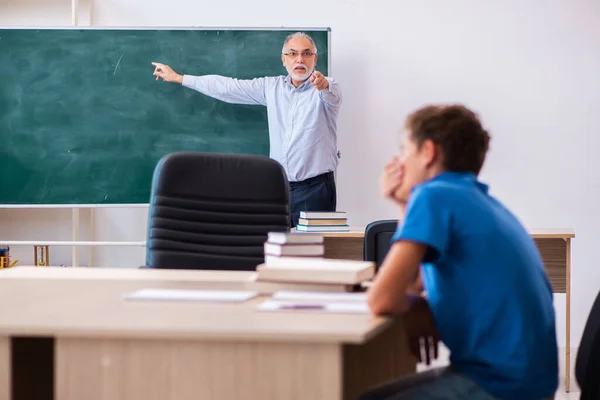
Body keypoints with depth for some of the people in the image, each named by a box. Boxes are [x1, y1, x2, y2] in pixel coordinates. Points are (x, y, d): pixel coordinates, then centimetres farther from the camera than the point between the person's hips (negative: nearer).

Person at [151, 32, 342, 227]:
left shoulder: (327, 87, -4)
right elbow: (228, 87, 16)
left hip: (314, 188, -4)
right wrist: (177, 77, 20)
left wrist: (322, 84, -53)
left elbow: (331, 94, -28)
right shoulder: (272, 87, 10)